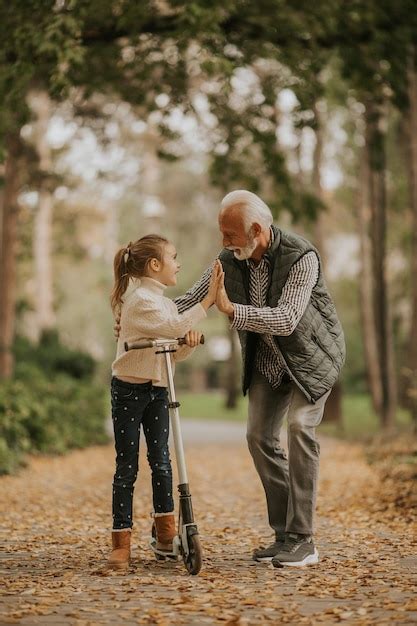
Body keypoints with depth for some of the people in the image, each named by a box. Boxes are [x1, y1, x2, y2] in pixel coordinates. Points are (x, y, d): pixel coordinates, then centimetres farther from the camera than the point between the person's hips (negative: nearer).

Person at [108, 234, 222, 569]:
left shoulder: (164, 302, 13)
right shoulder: (140, 300, -14)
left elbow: (175, 352, 10)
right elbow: (175, 325, -28)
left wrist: (189, 341, -11)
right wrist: (209, 298, -28)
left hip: (158, 390, 7)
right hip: (129, 390, -7)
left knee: (161, 459, 7)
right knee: (127, 466, -3)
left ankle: (166, 530, 18)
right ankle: (122, 541, 3)